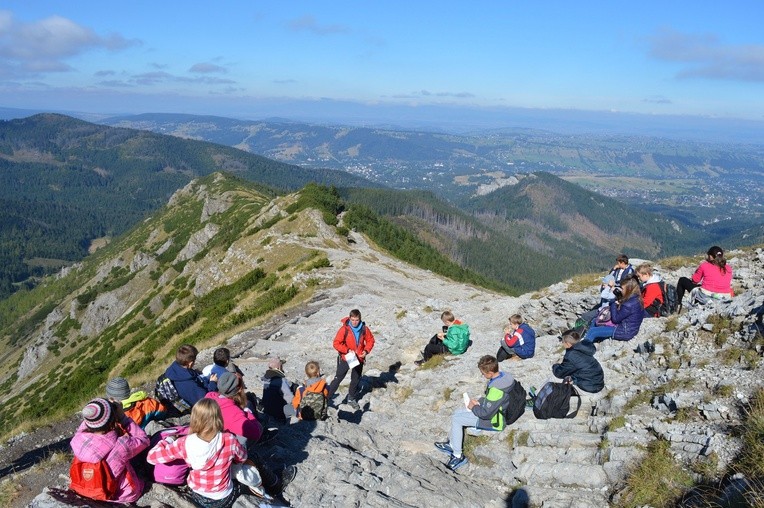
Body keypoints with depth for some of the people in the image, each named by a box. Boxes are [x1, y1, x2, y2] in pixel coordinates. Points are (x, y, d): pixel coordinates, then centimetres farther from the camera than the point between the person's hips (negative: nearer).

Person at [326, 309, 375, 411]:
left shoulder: (364, 329, -9)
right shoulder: (344, 329, -20)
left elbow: (370, 340, 5)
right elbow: (336, 343, -17)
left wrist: (366, 351, -11)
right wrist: (347, 350, -26)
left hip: (359, 359, 4)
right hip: (345, 358, -4)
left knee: (356, 380, 17)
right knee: (338, 379, 0)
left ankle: (352, 399, 36)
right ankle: (327, 397, 10)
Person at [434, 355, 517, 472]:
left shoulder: (496, 390, -34)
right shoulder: (504, 375, -5)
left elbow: (486, 414, -27)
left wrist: (473, 407, -11)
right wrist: (478, 402, 3)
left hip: (493, 421, -10)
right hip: (496, 412, 10)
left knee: (456, 419, -6)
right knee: (458, 412, 13)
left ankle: (458, 456, 4)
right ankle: (451, 444, 24)